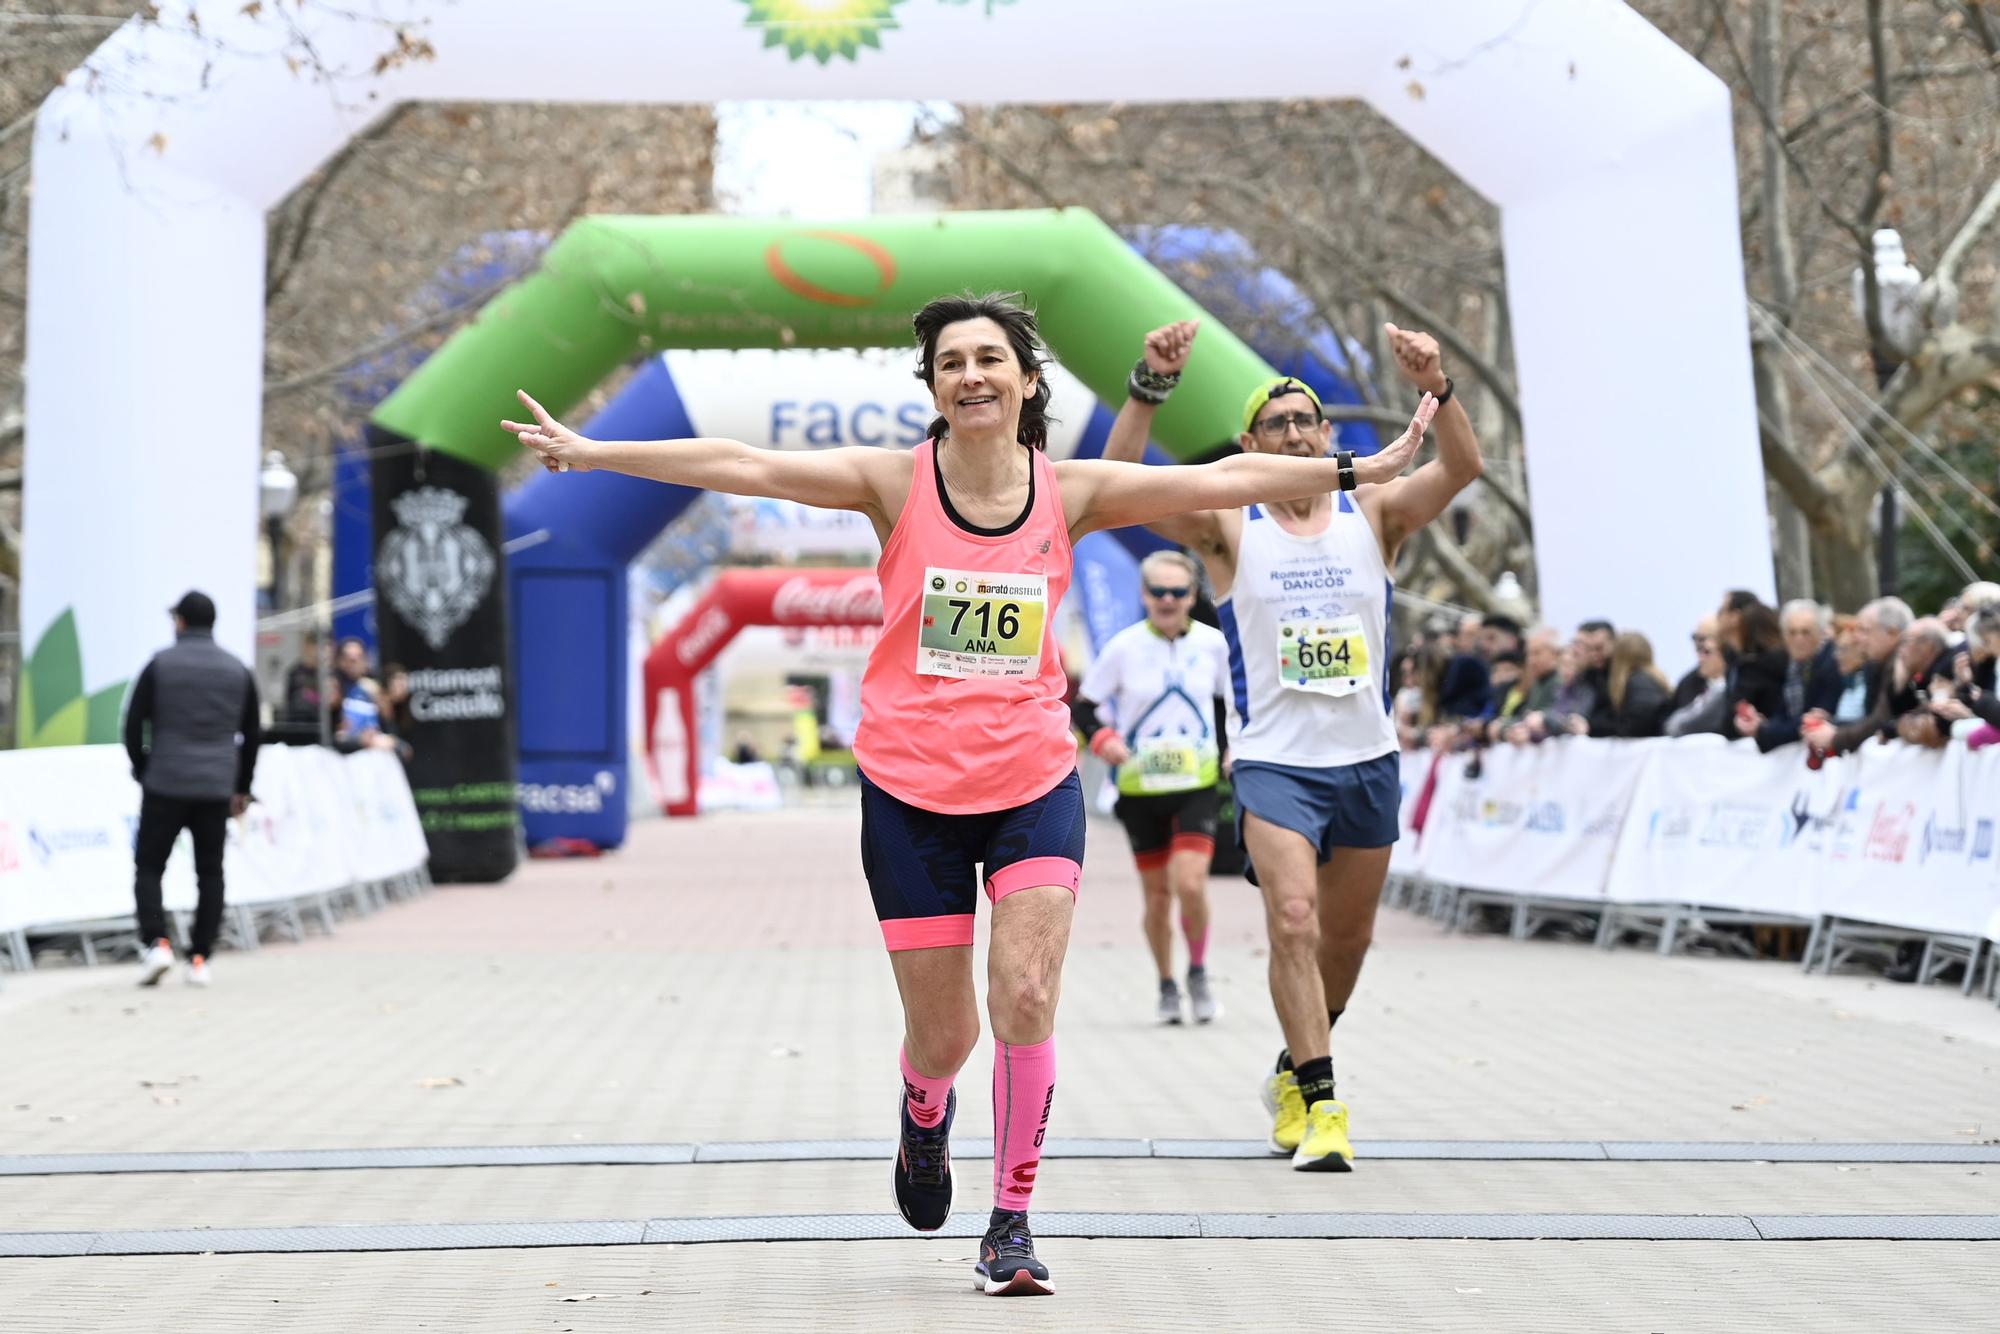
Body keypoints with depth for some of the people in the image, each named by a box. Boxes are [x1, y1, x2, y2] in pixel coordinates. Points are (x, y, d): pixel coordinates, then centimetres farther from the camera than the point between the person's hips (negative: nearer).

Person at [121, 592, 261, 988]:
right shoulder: (238, 671, 8)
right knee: (210, 872, 8)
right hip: (216, 788, 2)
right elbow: (251, 735, 13)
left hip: (164, 786, -2)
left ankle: (156, 942, -12)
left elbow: (134, 724, -2)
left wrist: (142, 772, 11)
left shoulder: (160, 665, -2)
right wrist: (241, 788, 21)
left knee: (148, 866, 7)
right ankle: (200, 958, 4)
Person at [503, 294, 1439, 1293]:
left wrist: (1362, 470, 1)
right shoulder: (896, 482, -6)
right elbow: (742, 468, -10)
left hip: (1034, 784, 1)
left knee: (1025, 1001, -15)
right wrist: (588, 453, -14)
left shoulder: (1069, 491, -1)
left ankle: (1011, 1222, 1)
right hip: (910, 794, -1)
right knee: (942, 1038, 4)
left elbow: (1223, 479, 1)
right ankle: (924, 1120, 41)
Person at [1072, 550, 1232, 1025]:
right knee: (1157, 894, 7)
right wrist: (1101, 738, -18)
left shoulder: (1212, 643, -1)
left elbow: (1227, 702, 16)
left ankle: (1198, 972, 7)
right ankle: (1167, 986, 26)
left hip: (1198, 783, 0)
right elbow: (1082, 705, 0)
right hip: (1141, 788, 0)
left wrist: (1229, 751, 7)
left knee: (1190, 883, -17)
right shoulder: (1125, 647, -6)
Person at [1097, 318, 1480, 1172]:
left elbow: (1462, 467, -14)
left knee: (1347, 939, 14)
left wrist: (1435, 390, -33)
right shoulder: (1227, 526, -3)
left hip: (1369, 761, 3)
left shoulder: (1375, 513, 2)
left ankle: (1294, 1069, 37)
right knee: (1293, 919, -20)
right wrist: (1149, 389, -29)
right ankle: (1320, 1105, -17)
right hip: (1273, 762, -3)